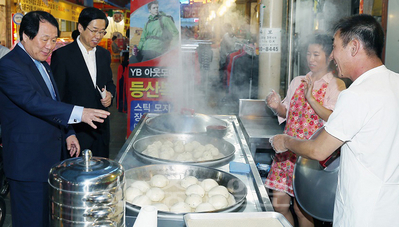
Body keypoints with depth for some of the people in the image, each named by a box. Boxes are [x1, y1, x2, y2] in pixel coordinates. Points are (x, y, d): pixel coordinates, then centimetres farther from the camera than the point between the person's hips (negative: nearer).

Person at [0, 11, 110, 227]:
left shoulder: (41, 63, 13)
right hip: (28, 160, -9)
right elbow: (33, 101, -31)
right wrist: (78, 113, -40)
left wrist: (68, 133, 14)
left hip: (50, 156, 9)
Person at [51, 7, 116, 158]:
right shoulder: (62, 55, -8)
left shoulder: (105, 54, 10)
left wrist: (110, 93, -3)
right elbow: (57, 95, -6)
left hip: (101, 128, 5)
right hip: (76, 129, -5)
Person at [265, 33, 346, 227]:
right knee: (279, 203, 5)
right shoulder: (298, 81, 13)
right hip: (288, 148, 5)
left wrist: (311, 98, -20)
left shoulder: (336, 85, -3)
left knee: (301, 207, 2)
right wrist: (277, 106, -2)